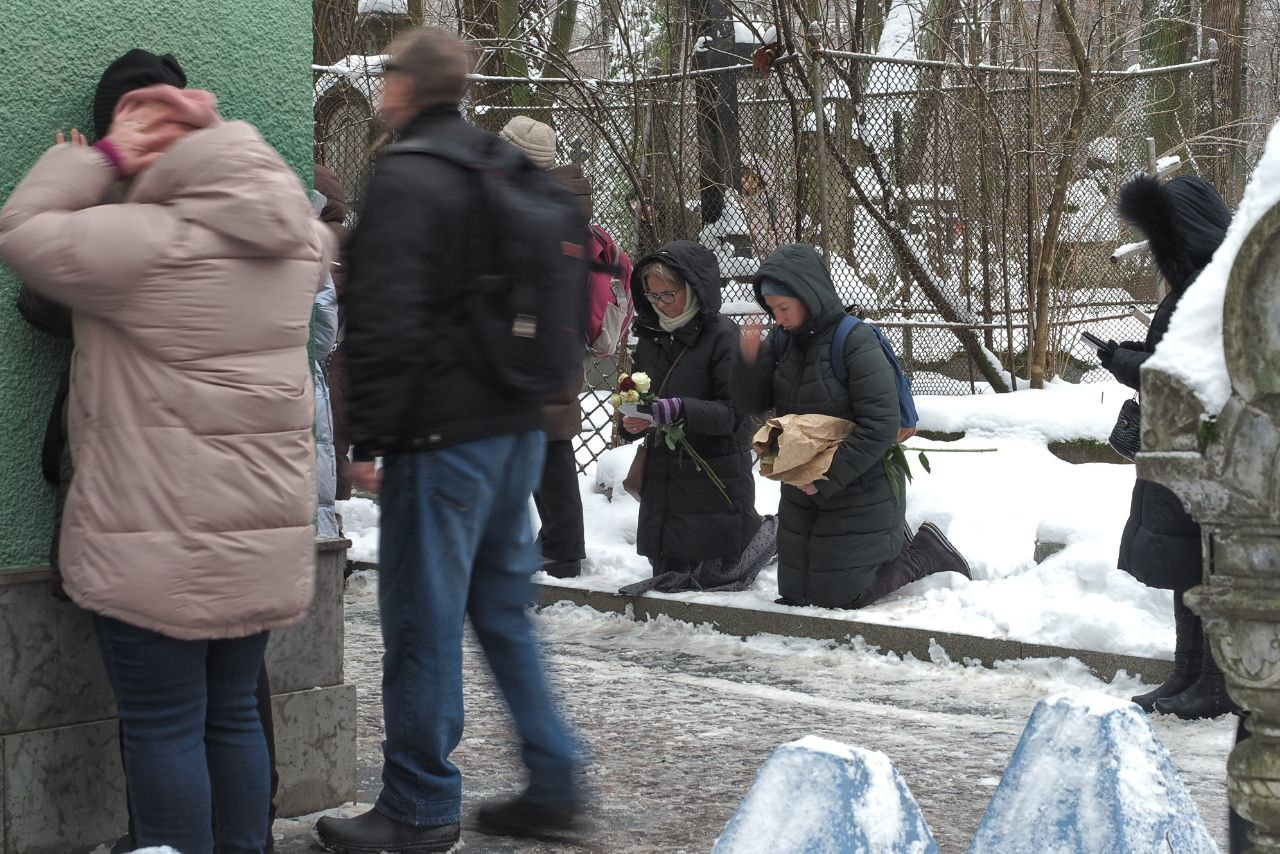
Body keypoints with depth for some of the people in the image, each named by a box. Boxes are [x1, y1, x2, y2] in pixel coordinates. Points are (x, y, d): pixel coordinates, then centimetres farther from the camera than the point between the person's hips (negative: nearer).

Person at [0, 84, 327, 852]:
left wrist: (102, 158, 1)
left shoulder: (147, 241, -15)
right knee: (233, 711, 16)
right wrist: (219, 136, 11)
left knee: (164, 724, 2)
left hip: (160, 544, -6)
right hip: (265, 534, 7)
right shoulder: (297, 245, 3)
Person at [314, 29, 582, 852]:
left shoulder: (405, 178, -13)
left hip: (442, 436, -9)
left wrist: (368, 437, -13)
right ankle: (553, 783, 19)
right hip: (520, 428, 9)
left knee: (425, 622, 0)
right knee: (504, 608, 16)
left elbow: (385, 320, -19)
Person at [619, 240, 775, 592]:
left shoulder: (723, 336, -13)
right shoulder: (651, 336, 7)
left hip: (714, 474, -6)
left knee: (717, 576, 0)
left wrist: (678, 410, -31)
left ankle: (765, 534, 29)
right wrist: (631, 422, -9)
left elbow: (732, 412, -18)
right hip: (662, 475, 6)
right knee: (667, 575, 13)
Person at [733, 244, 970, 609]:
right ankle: (889, 542, 32)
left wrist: (828, 478, -25)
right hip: (804, 492, 8)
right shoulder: (787, 342, 0)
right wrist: (751, 361, -15)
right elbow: (753, 403, 4)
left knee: (837, 598, -3)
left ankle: (924, 554, 17)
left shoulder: (856, 342, -21)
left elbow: (880, 428, -25)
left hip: (860, 493, -7)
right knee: (794, 592, 15)